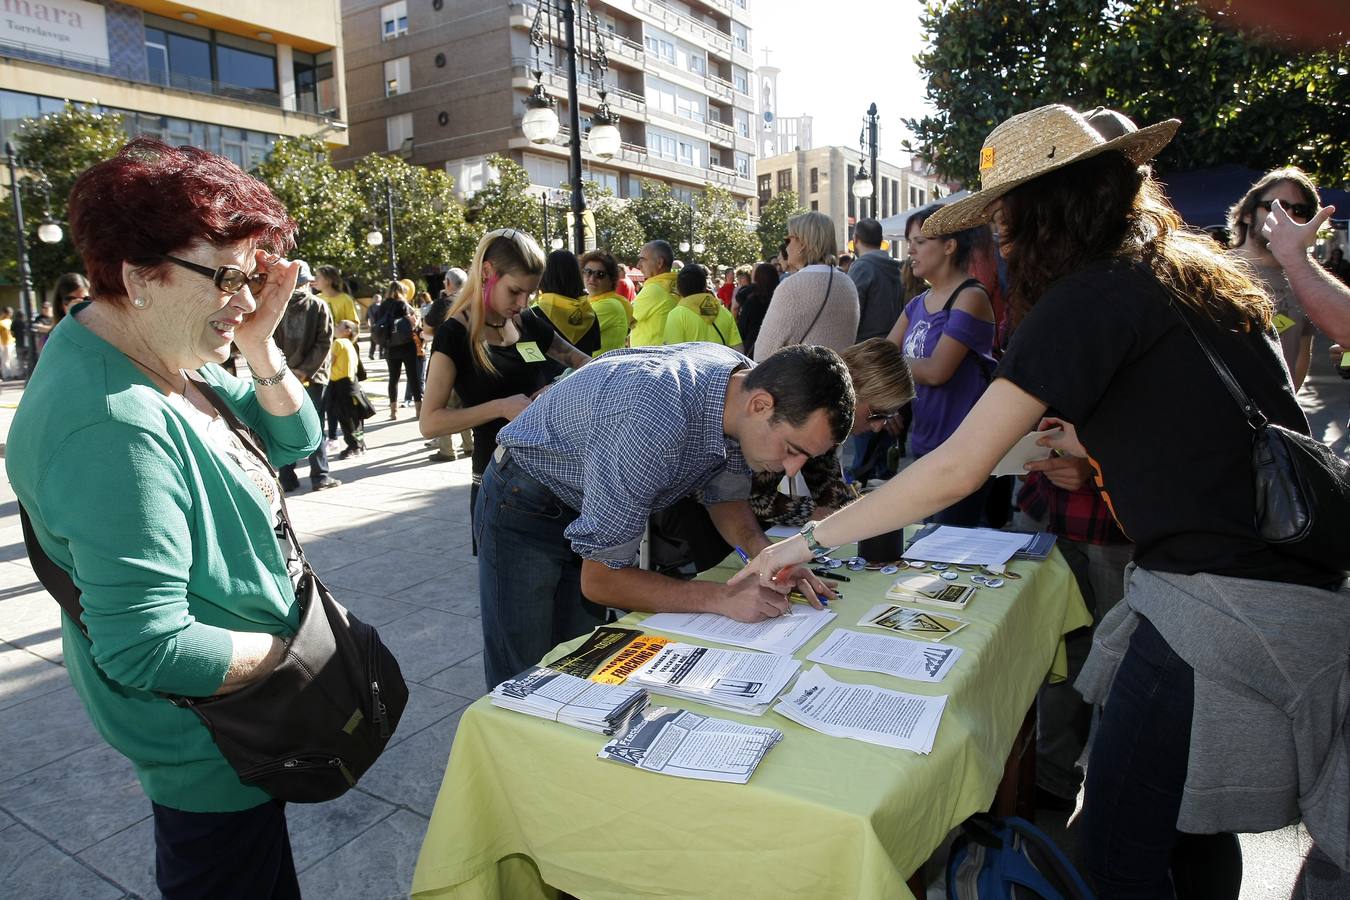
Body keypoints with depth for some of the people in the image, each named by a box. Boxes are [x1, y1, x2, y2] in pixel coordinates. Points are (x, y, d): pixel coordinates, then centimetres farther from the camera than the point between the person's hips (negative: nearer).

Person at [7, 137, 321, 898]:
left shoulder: (172, 356, -4)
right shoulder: (115, 424, -32)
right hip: (209, 746, -8)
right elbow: (147, 648, -33)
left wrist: (260, 346, -13)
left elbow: (294, 440, 4)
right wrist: (295, 653, -19)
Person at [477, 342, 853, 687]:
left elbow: (726, 495, 3)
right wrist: (722, 599, -33)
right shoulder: (653, 426, -40)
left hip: (593, 505, 7)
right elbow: (599, 581, -29)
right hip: (524, 509, -7)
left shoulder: (745, 379, -15)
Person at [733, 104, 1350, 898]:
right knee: (1191, 831, 22)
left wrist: (809, 539, -9)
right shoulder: (1200, 275, 14)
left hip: (1221, 609, -9)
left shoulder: (1091, 297, -13)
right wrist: (1094, 440, 15)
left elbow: (954, 472, -17)